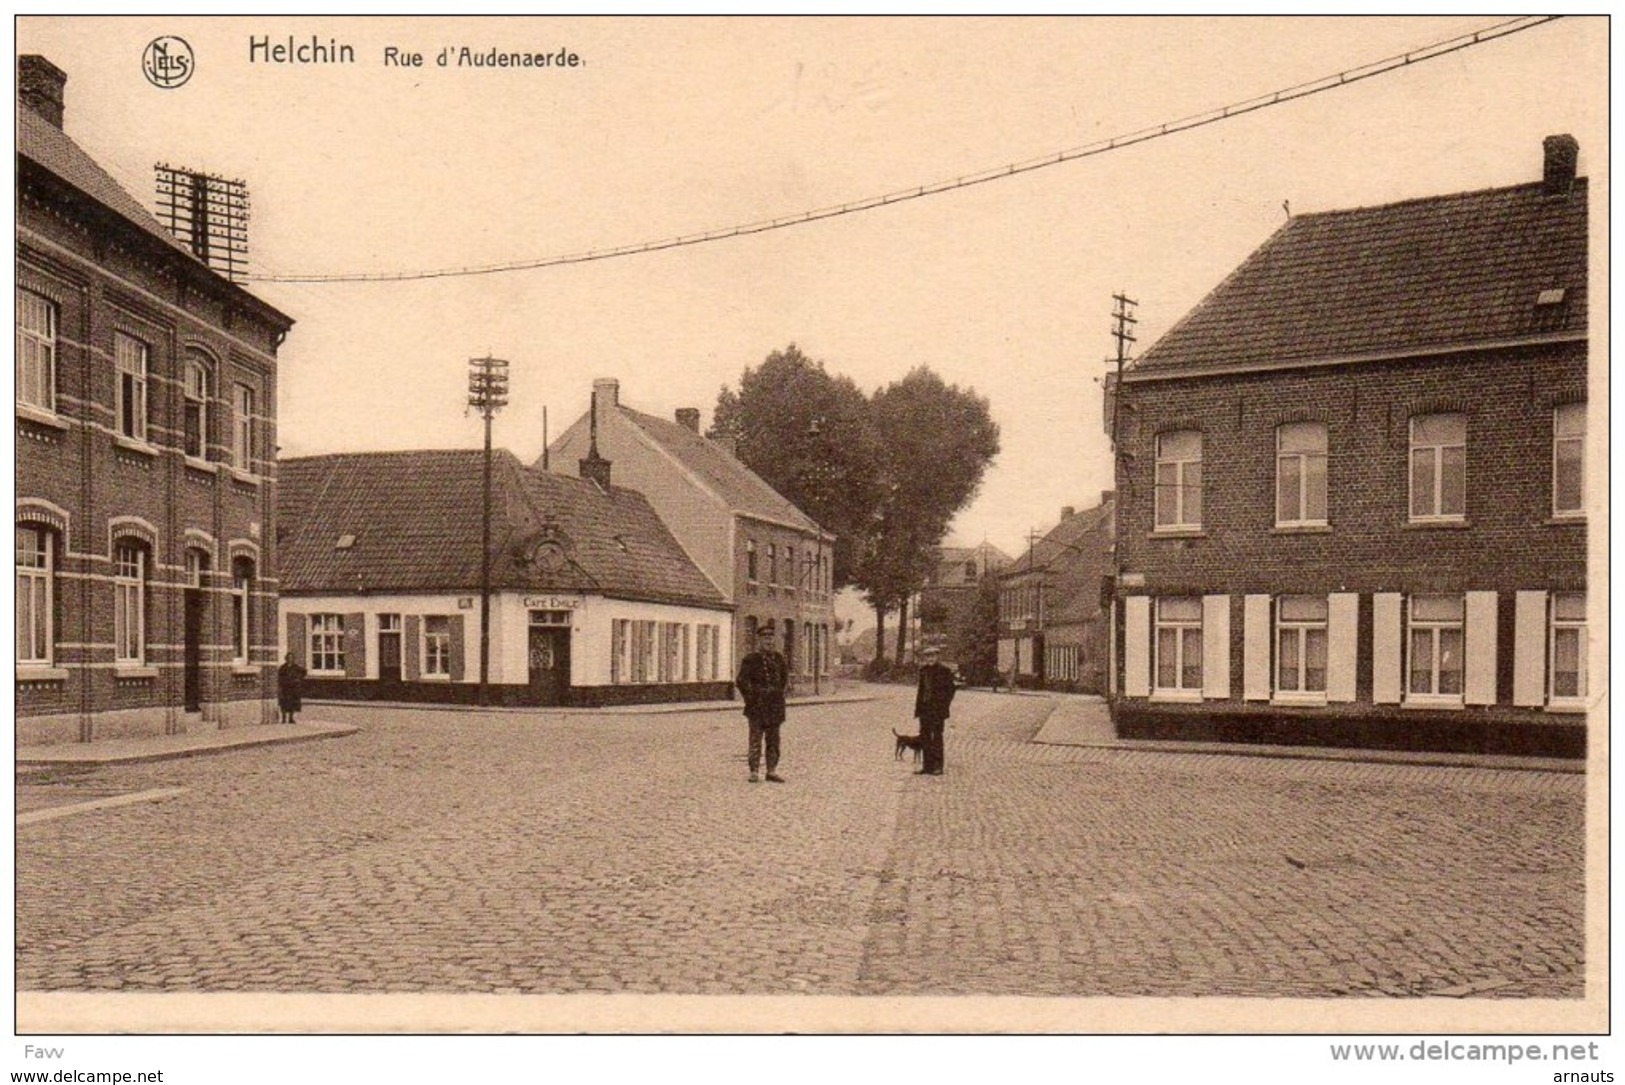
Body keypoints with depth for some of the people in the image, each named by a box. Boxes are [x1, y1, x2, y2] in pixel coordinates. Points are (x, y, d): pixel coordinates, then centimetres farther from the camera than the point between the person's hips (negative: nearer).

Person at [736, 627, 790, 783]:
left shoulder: (778, 658, 9)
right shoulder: (750, 659, -6)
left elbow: (784, 676, 23)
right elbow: (742, 681, -6)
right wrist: (751, 698, -8)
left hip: (775, 705, 5)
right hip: (757, 705, -5)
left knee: (773, 739, 8)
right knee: (756, 738, -2)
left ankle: (772, 770, 15)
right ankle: (753, 771, 2)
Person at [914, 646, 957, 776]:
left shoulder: (944, 671, -5)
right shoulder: (923, 671, 10)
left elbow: (950, 690, -4)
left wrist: (944, 706, -12)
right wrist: (918, 709, 12)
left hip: (938, 709, -6)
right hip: (925, 708, 6)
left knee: (937, 737, -2)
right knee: (925, 737, 7)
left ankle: (938, 766, 4)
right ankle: (928, 766, 14)